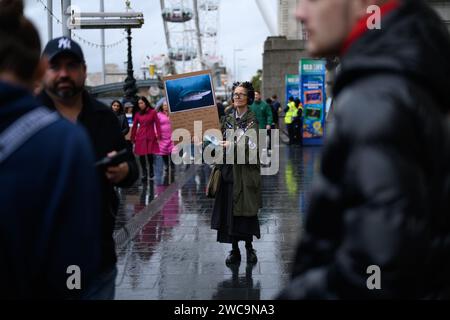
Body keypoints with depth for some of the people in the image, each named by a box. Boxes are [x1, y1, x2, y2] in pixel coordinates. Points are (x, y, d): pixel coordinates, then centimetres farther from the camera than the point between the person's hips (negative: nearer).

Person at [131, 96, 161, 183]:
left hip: (150, 137, -2)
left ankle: (151, 171, 20)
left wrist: (158, 136, -8)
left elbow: (157, 124, -1)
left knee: (150, 154, -2)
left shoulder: (153, 112, 0)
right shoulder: (138, 114, 6)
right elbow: (134, 126, 9)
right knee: (141, 155, -1)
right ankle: (144, 173, 11)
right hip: (140, 137, 2)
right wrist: (133, 138, 8)